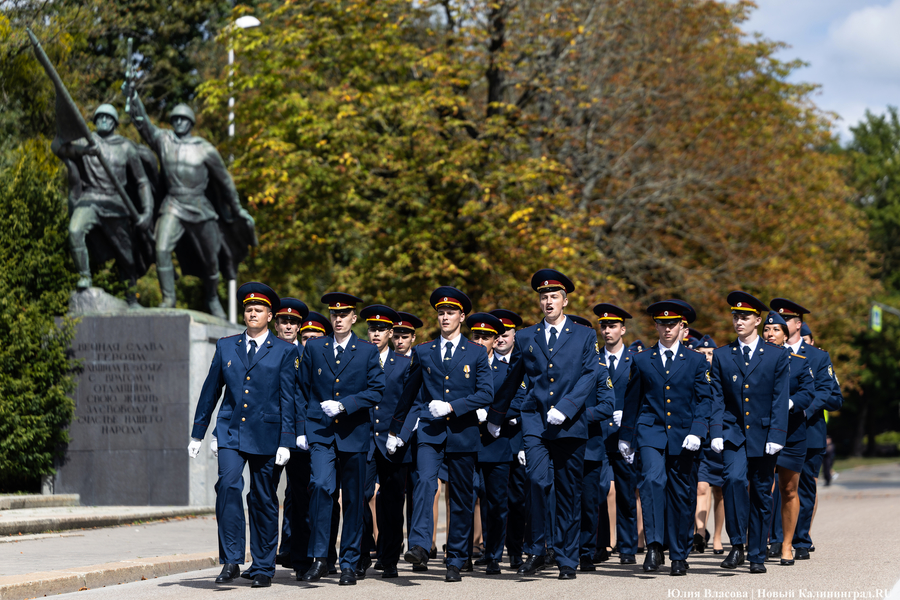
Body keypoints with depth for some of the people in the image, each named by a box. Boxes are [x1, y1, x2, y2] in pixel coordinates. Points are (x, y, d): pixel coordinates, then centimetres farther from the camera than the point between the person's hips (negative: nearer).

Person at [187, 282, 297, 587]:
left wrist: (286, 442, -7)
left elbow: (288, 400, -1)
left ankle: (263, 567, 15)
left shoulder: (285, 351, 2)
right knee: (228, 485, -19)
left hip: (265, 436, -1)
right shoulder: (226, 346, 10)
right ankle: (231, 560, -14)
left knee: (263, 501, 4)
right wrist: (197, 433, 13)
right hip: (230, 433, 1)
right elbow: (210, 391, 14)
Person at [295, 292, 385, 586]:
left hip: (354, 433, 0)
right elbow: (302, 391, 10)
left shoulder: (368, 351, 5)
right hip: (320, 432, 0)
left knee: (353, 500, 4)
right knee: (321, 486, -21)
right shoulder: (314, 348, 9)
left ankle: (350, 564, 14)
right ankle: (319, 558, -15)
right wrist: (301, 428, 2)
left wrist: (344, 405, -14)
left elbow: (376, 391, -2)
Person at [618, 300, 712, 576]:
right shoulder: (642, 361, 10)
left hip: (683, 436, 1)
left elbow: (704, 399, 4)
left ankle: (679, 556, 15)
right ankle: (654, 546, -23)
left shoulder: (696, 361, 8)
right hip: (651, 432, 0)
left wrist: (697, 431, -10)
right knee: (653, 479, -24)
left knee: (682, 496, 3)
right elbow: (631, 400, 14)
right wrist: (625, 437, 13)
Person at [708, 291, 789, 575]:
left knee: (761, 495, 5)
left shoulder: (776, 355, 4)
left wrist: (776, 435, -10)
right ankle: (737, 545, -15)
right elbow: (717, 398, 5)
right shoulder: (721, 356, 8)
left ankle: (757, 556, 16)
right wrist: (716, 432, -7)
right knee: (734, 479, -24)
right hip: (734, 432, 0)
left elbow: (780, 400, -1)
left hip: (763, 435, 0)